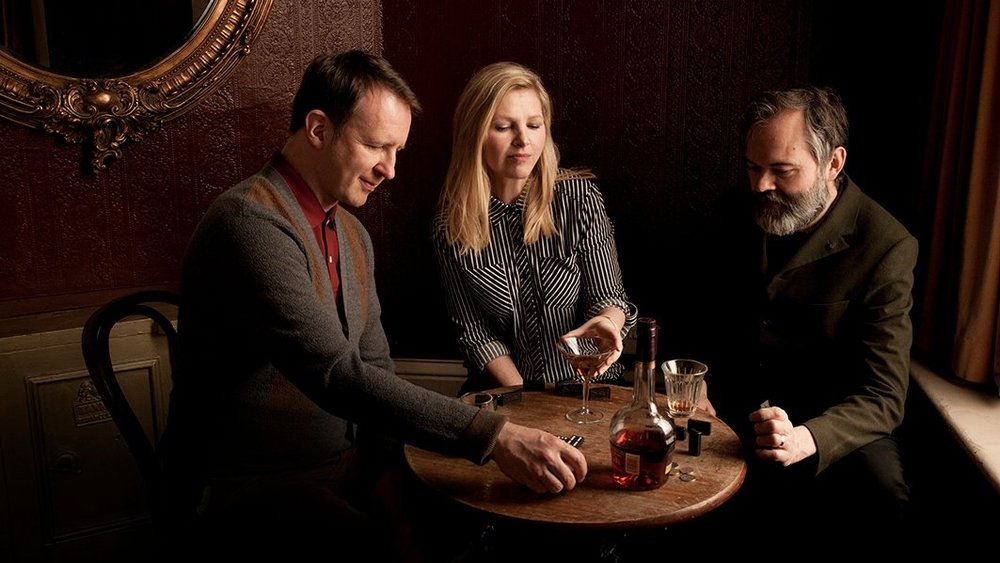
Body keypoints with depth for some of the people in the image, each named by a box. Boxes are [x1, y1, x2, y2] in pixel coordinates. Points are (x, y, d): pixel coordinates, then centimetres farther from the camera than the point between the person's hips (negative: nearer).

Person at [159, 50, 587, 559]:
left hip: (348, 464, 8)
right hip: (258, 486, -7)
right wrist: (493, 436, -32)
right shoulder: (251, 223, -20)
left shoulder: (351, 233, 10)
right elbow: (339, 376, -29)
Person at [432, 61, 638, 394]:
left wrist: (606, 322, -28)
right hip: (505, 387, 1)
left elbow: (608, 296, -5)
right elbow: (473, 330, -2)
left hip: (587, 383, -1)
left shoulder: (579, 197, -9)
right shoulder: (450, 226, -6)